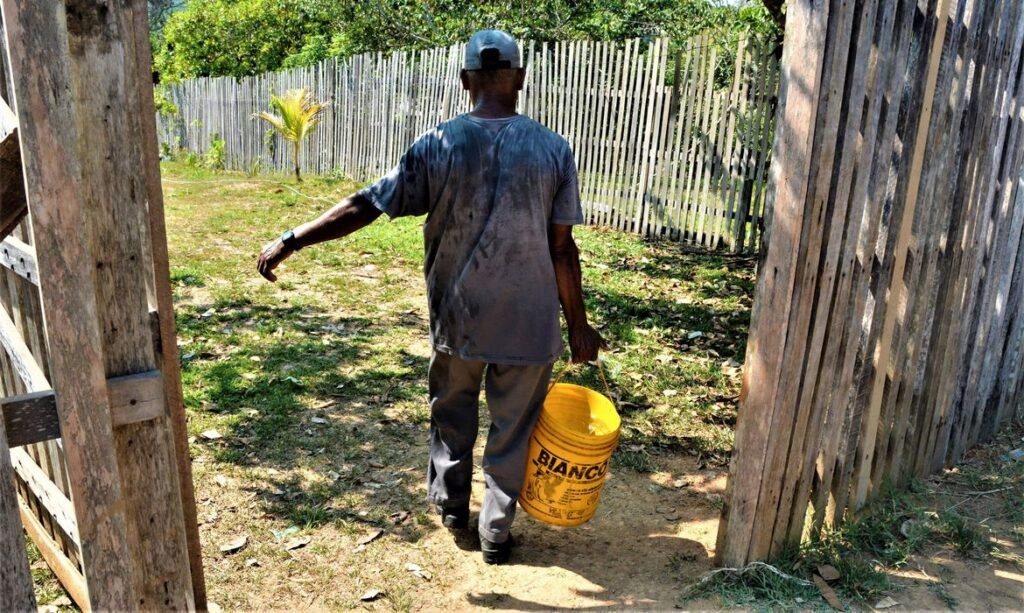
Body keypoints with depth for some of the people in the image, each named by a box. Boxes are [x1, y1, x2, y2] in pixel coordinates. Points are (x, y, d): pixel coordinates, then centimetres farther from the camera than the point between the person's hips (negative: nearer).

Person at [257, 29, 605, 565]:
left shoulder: (438, 145, -9)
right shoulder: (553, 149, -8)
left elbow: (365, 206, -6)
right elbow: (562, 249, -7)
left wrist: (291, 240, 4)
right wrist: (578, 324, 4)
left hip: (457, 317, 1)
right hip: (529, 321, 0)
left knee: (452, 413, 25)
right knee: (512, 429, 15)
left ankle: (450, 504, 42)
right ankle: (496, 533, 29)